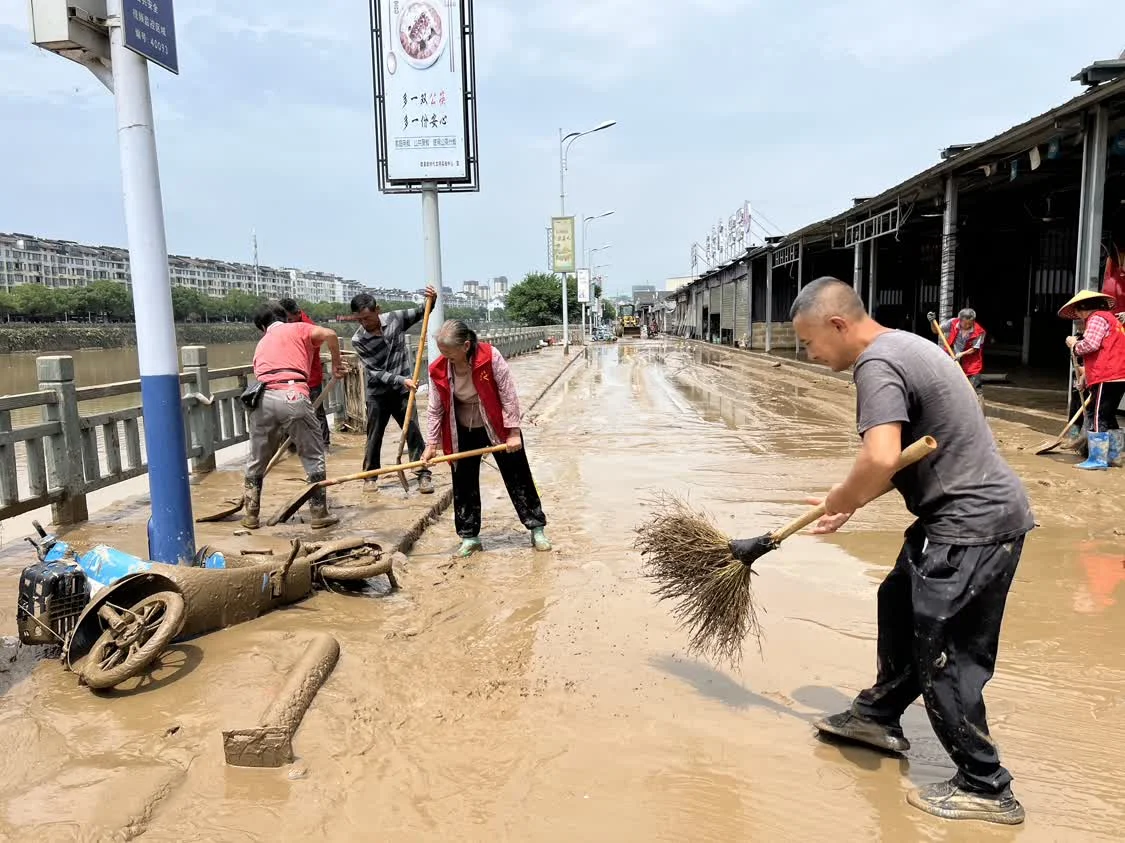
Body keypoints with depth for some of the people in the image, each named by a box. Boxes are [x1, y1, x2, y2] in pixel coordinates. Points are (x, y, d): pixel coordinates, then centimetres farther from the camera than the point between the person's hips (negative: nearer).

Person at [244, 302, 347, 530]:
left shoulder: (262, 343, 33)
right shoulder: (298, 328, 20)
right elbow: (329, 335, -1)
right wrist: (337, 362, 16)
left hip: (262, 399, 4)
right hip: (293, 396, -4)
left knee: (257, 461, 20)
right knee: (313, 457, 12)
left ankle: (251, 515, 29)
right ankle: (319, 513, 15)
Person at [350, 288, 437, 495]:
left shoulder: (395, 319, -7)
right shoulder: (358, 340, -13)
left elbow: (421, 314, 8)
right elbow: (374, 371, -17)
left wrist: (431, 300, -13)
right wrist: (401, 380, -28)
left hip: (403, 390, 1)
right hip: (378, 393, 0)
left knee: (413, 431, 0)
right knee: (374, 436, 8)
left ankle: (424, 474, 6)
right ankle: (370, 476, 22)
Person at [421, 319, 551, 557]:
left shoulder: (491, 357, -24)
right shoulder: (438, 370, -14)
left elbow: (509, 395, -18)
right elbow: (435, 409, -4)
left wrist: (514, 433, -17)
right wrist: (431, 443, -5)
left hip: (496, 427, -3)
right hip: (463, 432, 3)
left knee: (518, 478, 4)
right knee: (464, 484, 7)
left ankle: (537, 529, 16)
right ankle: (469, 536, 21)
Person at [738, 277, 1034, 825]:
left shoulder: (877, 366, -20)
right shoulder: (903, 346, 13)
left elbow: (880, 460, -36)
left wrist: (841, 501, -16)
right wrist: (852, 500, 16)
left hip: (972, 524, -11)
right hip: (971, 511, 11)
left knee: (942, 657, 0)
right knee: (900, 604, 24)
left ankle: (986, 788, 17)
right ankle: (880, 715, 42)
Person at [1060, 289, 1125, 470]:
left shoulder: (1096, 318, -5)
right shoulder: (1109, 318, 26)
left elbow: (1090, 345, -20)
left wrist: (1074, 344, 0)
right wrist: (1087, 371, 20)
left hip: (1107, 378, -10)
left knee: (1096, 416, -9)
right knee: (1108, 416, 17)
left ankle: (1097, 459, -11)